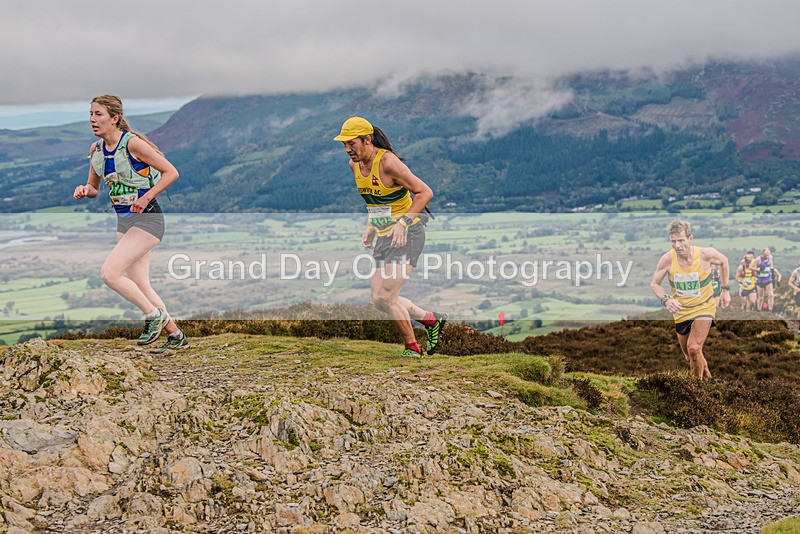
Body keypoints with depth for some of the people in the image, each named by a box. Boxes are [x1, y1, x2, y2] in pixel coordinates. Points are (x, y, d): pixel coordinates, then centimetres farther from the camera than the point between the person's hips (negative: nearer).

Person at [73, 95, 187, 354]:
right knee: (140, 286, 9)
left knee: (109, 273, -17)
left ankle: (154, 315, 0)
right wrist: (85, 190, -5)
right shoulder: (96, 149, 7)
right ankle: (176, 336, 21)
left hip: (146, 219, -8)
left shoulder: (132, 143, -14)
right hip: (124, 221, 8)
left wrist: (145, 198, -20)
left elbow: (171, 172, -12)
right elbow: (94, 187, 18)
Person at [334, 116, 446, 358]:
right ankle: (431, 320, 24)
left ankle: (412, 347, 6)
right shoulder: (354, 165, 5)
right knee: (378, 299, 6)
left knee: (385, 297, -14)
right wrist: (370, 226, 11)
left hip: (407, 234, -9)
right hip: (384, 236, 9)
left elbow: (425, 192, -18)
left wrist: (403, 222, -25)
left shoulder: (388, 161, -19)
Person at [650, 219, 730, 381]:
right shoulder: (667, 260, -19)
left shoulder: (706, 254, -21)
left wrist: (725, 289, 5)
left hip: (704, 308, -3)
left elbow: (723, 261, 3)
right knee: (689, 356, 17)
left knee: (694, 349, -24)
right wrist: (666, 299, -23)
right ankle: (706, 377, 47)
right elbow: (654, 283, -4)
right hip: (681, 311, 3)